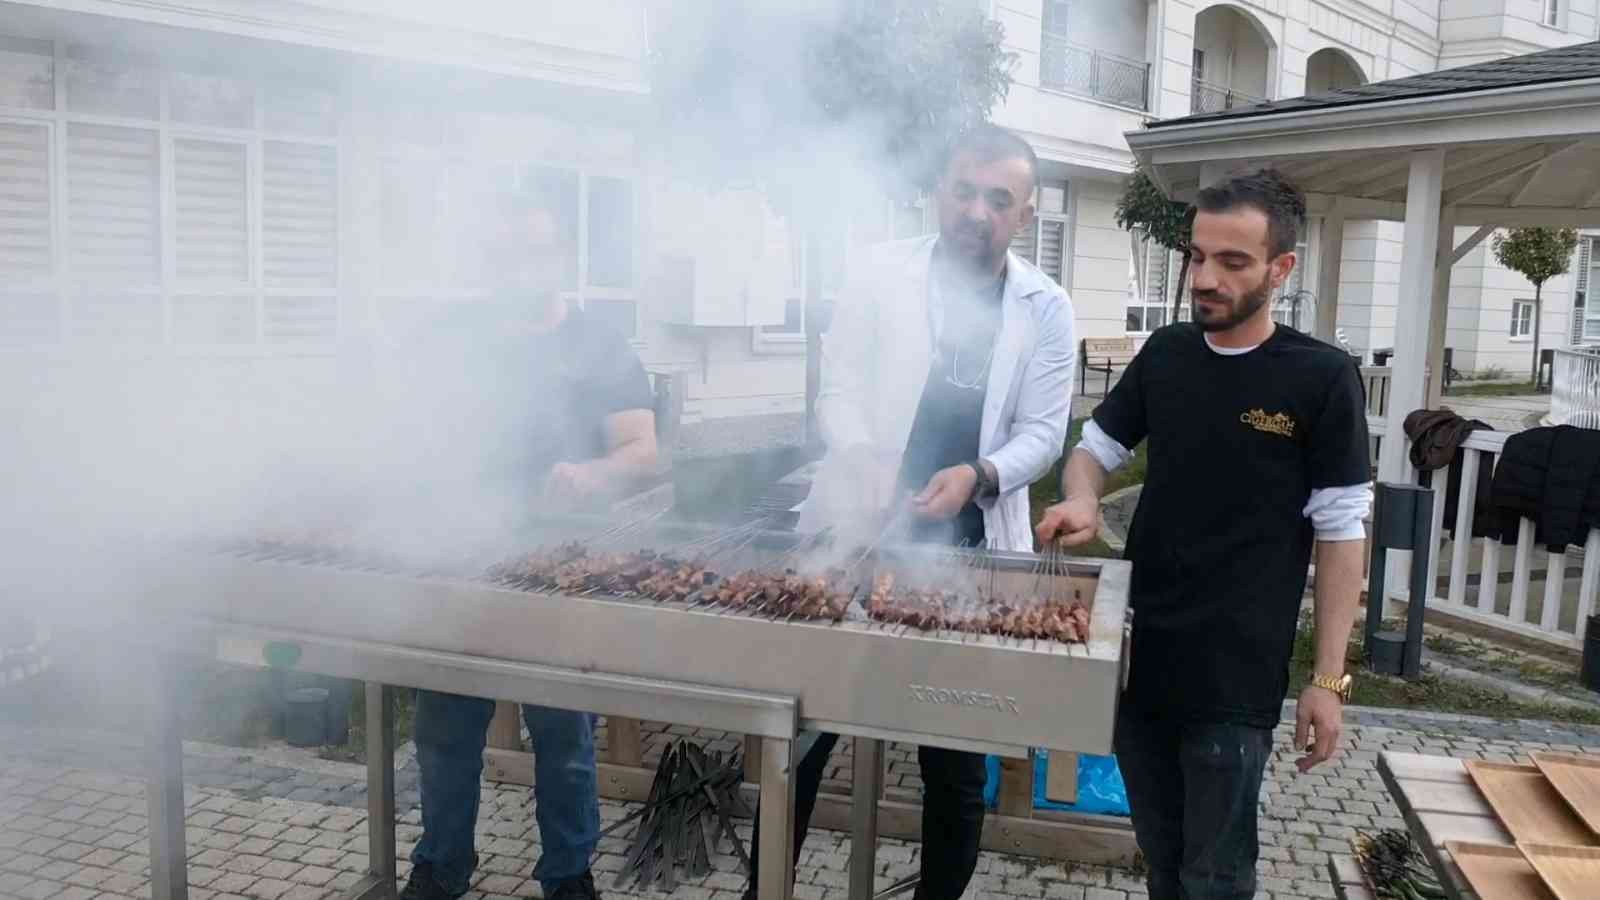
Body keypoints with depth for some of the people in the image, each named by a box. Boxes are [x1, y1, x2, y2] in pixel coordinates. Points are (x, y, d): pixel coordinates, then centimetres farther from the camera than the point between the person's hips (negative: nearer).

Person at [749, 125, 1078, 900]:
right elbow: (838, 385, -3)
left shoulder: (1046, 308, 3)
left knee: (956, 756, 11)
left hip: (969, 552, 1)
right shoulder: (881, 272, 0)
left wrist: (979, 475, -20)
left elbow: (1042, 431, 0)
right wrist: (860, 455, -23)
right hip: (857, 535, 0)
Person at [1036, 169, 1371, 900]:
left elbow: (1341, 534, -7)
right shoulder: (1164, 354, 4)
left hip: (1235, 676, -4)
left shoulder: (1320, 378, -9)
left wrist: (1328, 678, -8)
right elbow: (1094, 447, 14)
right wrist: (1082, 501, -9)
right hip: (1139, 656, 5)